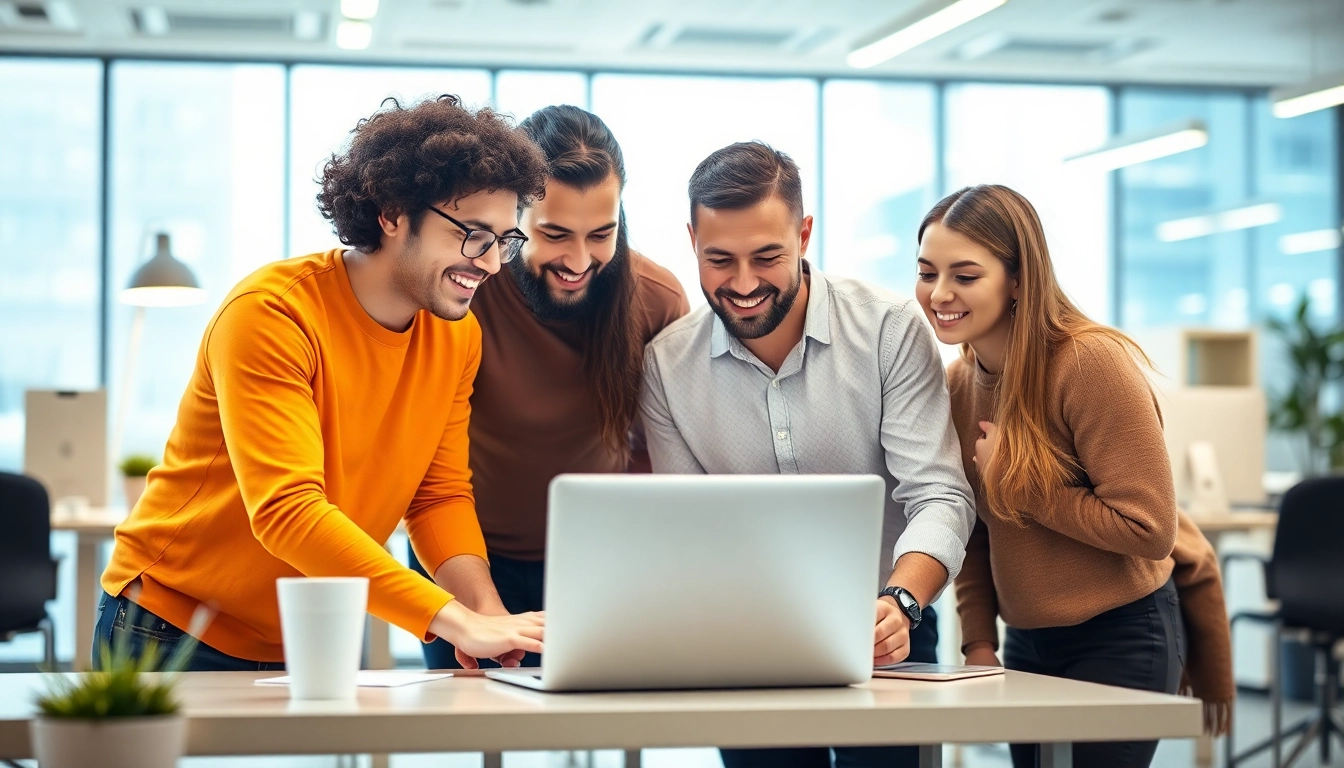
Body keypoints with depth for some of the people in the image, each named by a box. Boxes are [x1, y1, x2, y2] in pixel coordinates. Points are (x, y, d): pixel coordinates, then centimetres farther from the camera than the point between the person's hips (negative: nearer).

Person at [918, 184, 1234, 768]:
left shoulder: (1092, 363, -20)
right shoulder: (958, 382, 2)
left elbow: (1150, 528, -21)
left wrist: (1018, 487, -19)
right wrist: (979, 644, 2)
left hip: (1121, 639, -7)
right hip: (1026, 643, 7)